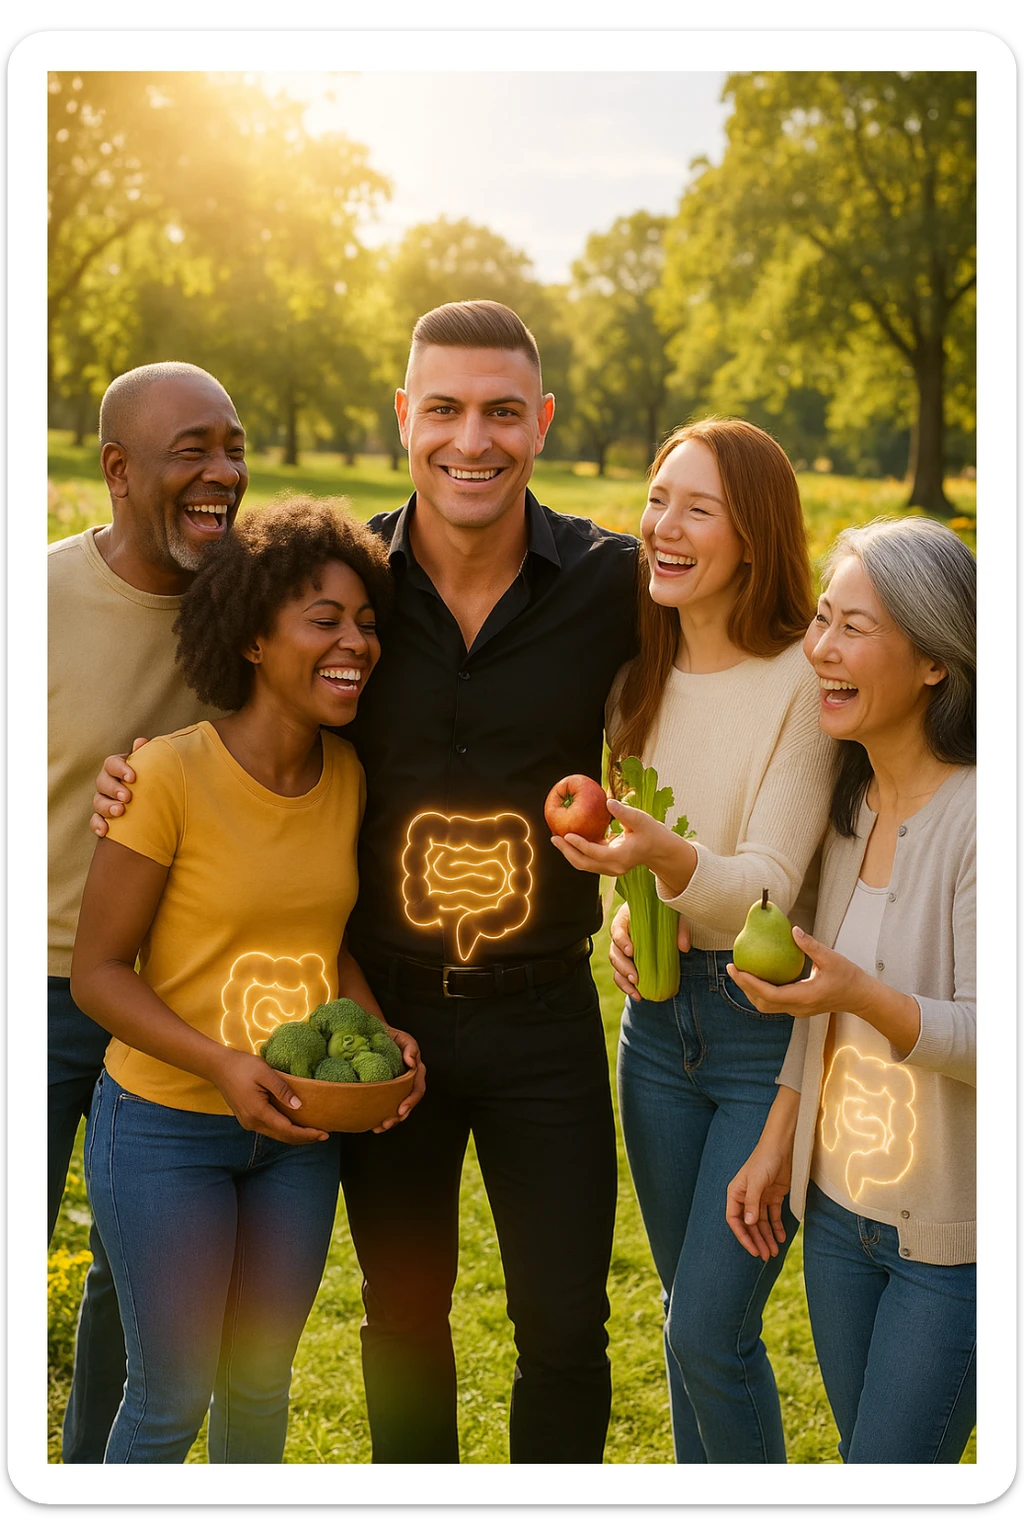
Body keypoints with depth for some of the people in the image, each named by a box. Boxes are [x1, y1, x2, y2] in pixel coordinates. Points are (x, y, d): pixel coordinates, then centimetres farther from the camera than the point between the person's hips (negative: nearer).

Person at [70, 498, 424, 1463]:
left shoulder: (349, 777, -2)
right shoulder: (171, 776, -20)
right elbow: (97, 972, -16)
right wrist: (221, 1064, -27)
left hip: (298, 1130, 5)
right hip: (167, 1124, -5)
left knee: (260, 1383, 19)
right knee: (170, 1399, 8)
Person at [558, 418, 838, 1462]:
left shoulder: (802, 681, -16)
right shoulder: (645, 673, 5)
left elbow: (769, 890, -21)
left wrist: (668, 858, -39)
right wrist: (628, 906, -1)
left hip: (771, 1030, -6)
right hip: (658, 1013, 6)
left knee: (712, 1330, -5)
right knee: (688, 1313, 17)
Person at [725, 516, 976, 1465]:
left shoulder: (978, 816, -21)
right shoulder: (851, 797, 2)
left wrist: (867, 998, -38)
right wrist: (777, 1143, 11)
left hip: (953, 1237, -7)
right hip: (837, 1203, 7)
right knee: (864, 1452, 20)